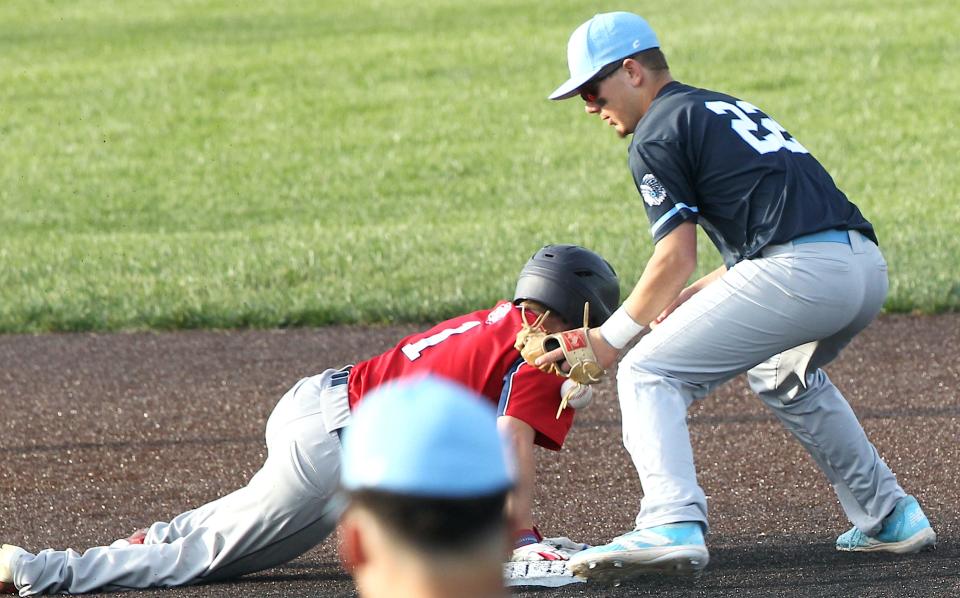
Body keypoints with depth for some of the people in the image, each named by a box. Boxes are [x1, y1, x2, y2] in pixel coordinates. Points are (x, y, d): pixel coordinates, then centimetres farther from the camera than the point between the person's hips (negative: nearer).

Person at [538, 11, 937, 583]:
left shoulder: (656, 134, 4)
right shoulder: (730, 108, 31)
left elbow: (675, 259, -3)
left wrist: (610, 338, 7)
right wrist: (696, 296, 29)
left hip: (801, 274, -9)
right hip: (869, 267, 9)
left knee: (648, 374, -4)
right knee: (783, 373, 37)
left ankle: (674, 525, -25)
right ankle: (890, 516, 32)